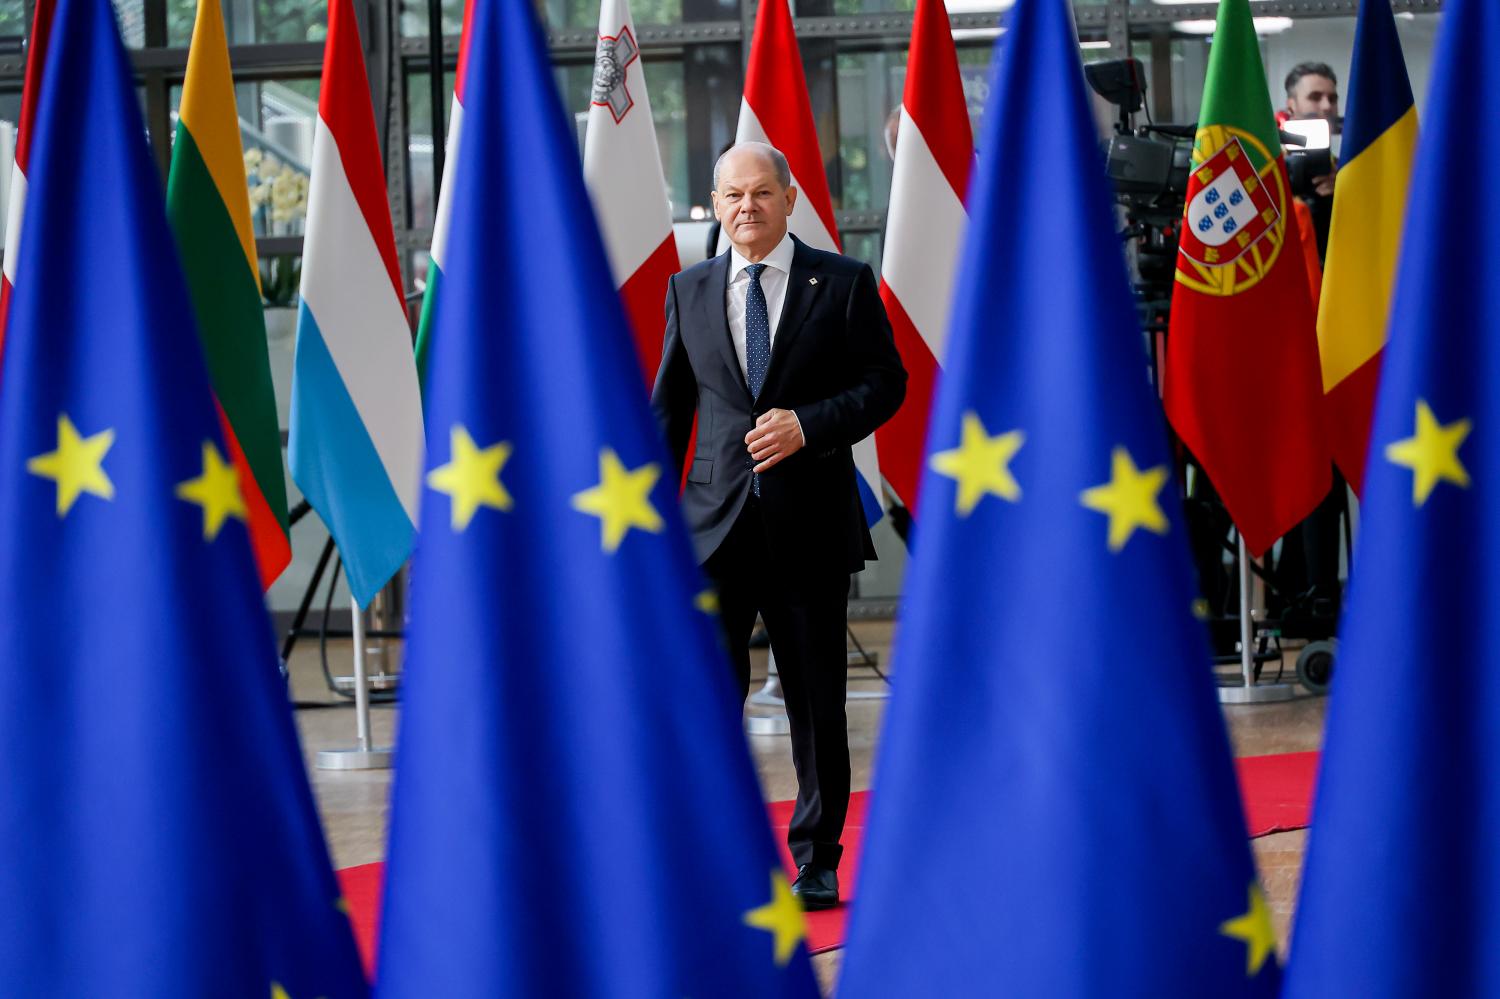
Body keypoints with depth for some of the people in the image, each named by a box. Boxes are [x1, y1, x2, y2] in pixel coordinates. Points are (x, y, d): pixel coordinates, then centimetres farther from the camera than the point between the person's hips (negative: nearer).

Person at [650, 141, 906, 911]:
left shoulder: (844, 284, 3)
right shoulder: (689, 291, 10)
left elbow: (886, 383, 0)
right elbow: (669, 407, 14)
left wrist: (809, 425, -15)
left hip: (811, 522, -1)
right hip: (716, 524, 1)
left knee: (818, 702, 6)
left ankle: (817, 862, 17)